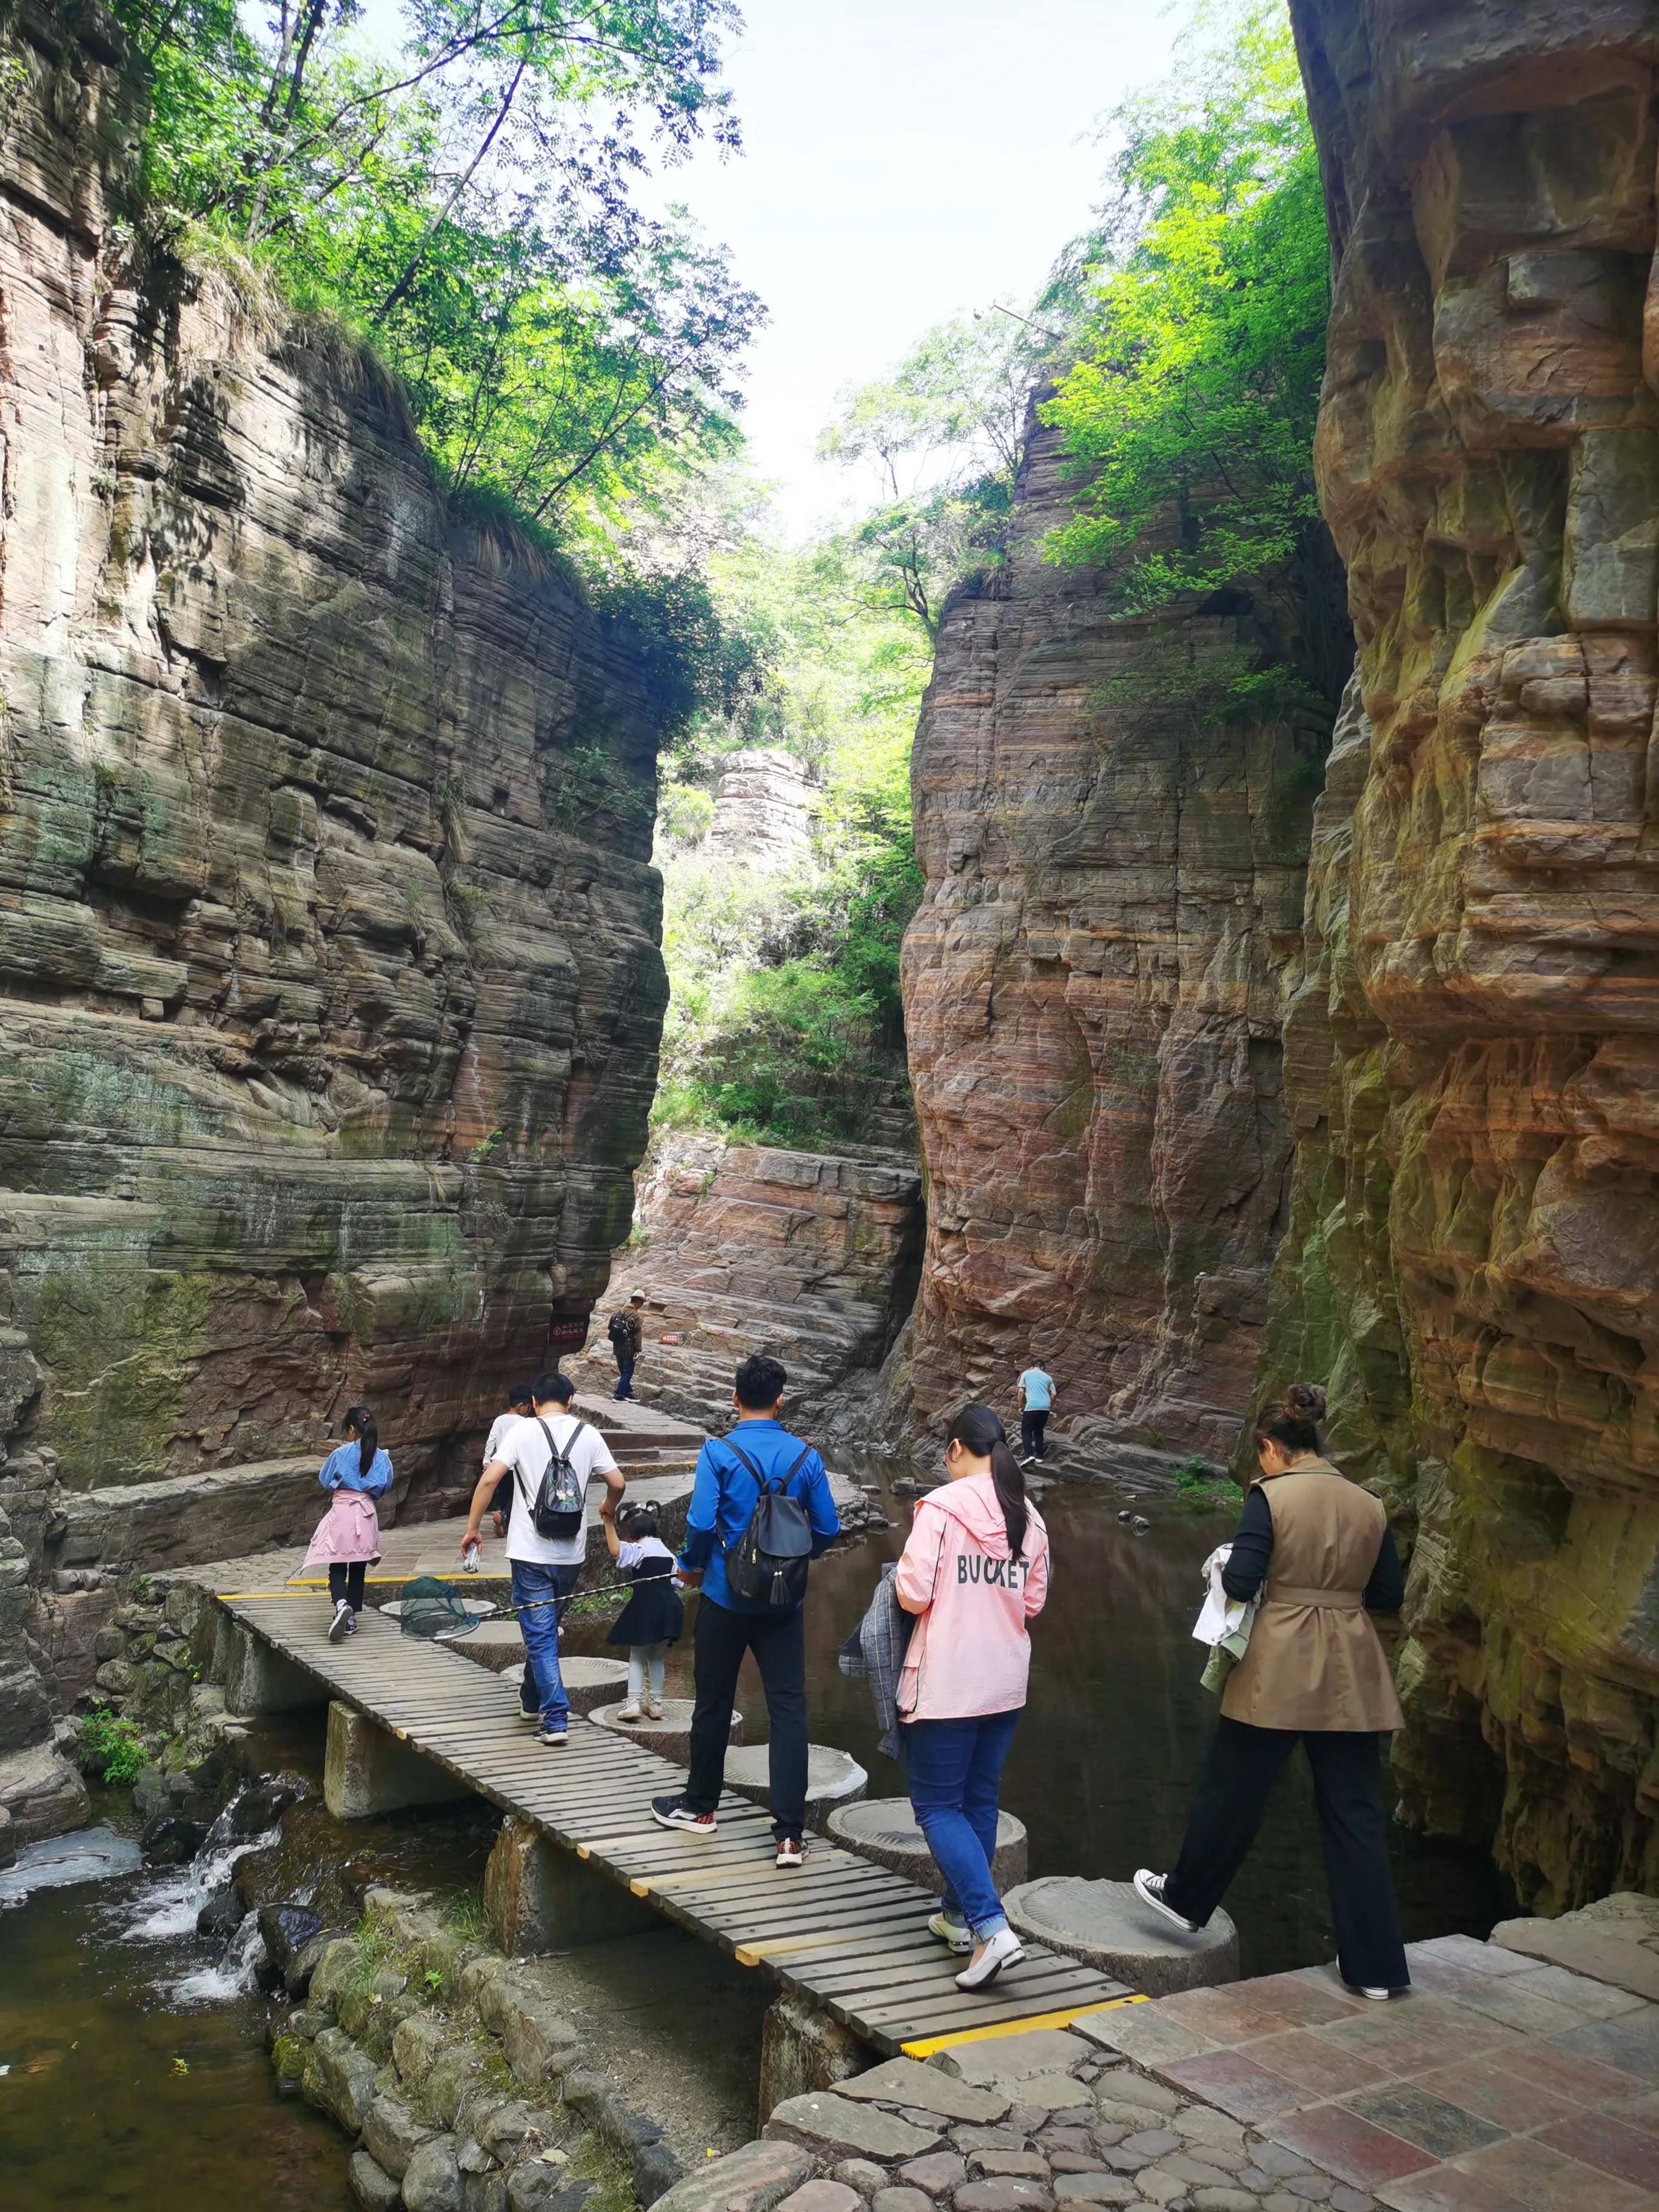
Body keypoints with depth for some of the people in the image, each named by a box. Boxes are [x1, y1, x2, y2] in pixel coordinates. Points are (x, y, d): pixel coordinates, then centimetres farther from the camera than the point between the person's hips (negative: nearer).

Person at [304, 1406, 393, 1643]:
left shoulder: (341, 1453, -6)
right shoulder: (380, 1457, 0)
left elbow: (325, 1481, 6)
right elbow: (385, 1486, 7)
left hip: (342, 1511, -3)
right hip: (367, 1513, 3)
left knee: (337, 1569, -1)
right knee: (358, 1570, 11)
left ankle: (341, 1604, -27)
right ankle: (352, 1619, 14)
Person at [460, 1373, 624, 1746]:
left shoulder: (523, 1430, -5)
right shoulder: (589, 1435, 3)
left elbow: (489, 1479, -13)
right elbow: (618, 1484, 5)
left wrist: (472, 1528, -3)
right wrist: (609, 1508, 27)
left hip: (531, 1553, -3)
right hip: (571, 1553, 3)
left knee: (540, 1635, 0)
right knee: (547, 1628, 22)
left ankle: (555, 1720, -5)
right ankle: (534, 1698, 35)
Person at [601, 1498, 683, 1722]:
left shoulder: (638, 1550, -5)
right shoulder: (668, 1553, 17)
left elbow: (615, 1550, -24)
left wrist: (608, 1523, -24)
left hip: (646, 1607, -6)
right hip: (670, 1606, 6)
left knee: (637, 1657, 4)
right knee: (657, 1657, 17)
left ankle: (634, 1701, -6)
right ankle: (655, 1702, 17)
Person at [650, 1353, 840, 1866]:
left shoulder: (719, 1452, -12)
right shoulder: (805, 1457, -3)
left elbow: (701, 1522, -19)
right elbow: (828, 1529, -1)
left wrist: (691, 1565, 1)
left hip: (725, 1597, -1)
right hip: (783, 1602, 1)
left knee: (714, 1704, 14)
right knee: (789, 1709, 2)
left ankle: (699, 1806, 32)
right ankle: (789, 1834, -1)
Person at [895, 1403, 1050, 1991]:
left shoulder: (941, 1507, -15)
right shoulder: (1028, 1518, 4)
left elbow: (913, 1596, -17)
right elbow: (1033, 1602, 10)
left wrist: (904, 1580, 3)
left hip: (946, 1683, -6)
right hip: (1006, 1683, 6)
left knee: (937, 1805, 3)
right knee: (978, 1800, 18)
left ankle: (991, 1928, -9)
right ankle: (958, 1914, 29)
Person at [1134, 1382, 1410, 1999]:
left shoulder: (1270, 1496, -11)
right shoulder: (1369, 1505, 4)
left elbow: (1240, 1582, -16)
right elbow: (1389, 1595, 8)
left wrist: (1228, 1568, 4)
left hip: (1278, 1670, -4)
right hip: (1349, 1675, 5)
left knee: (1232, 1790, 13)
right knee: (1356, 1813, 11)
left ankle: (1186, 1898, 33)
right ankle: (1375, 1965, 14)